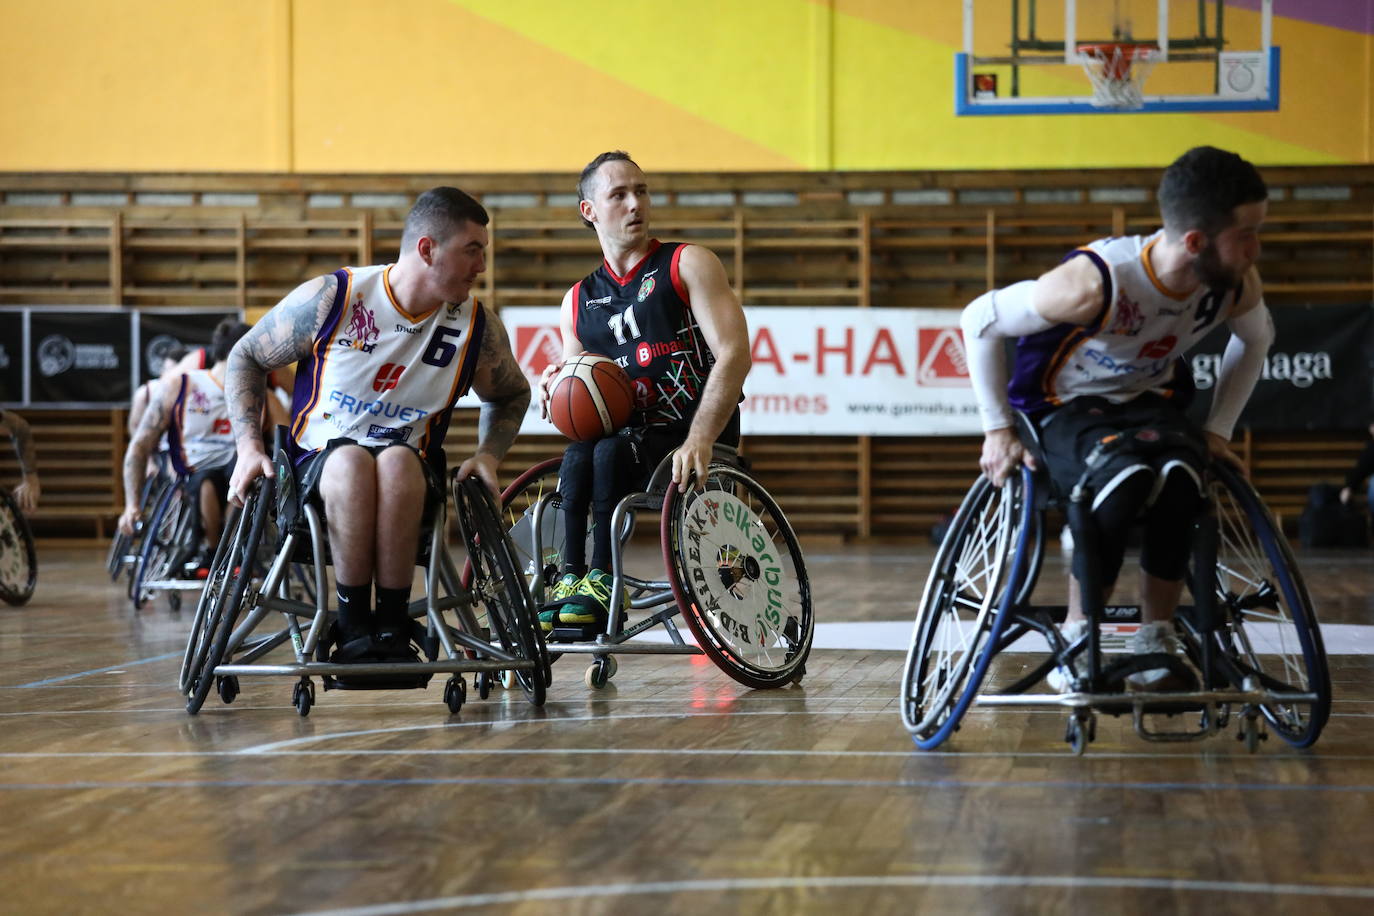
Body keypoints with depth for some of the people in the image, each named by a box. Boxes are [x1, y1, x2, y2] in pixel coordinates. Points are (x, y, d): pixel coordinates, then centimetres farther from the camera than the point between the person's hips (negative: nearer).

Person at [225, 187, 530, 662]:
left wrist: (488, 454, 2)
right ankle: (352, 626, -30)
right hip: (320, 462, -1)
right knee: (351, 461, -38)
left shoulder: (477, 325, -1)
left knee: (397, 460, -36)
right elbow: (246, 358, 3)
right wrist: (249, 446, -8)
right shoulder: (330, 298, -9)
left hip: (410, 469, 1)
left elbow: (511, 395, 20)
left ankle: (392, 625, -31)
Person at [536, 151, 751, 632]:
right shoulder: (577, 303, 15)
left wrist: (699, 442, -25)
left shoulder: (688, 264, 1)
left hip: (704, 444, -4)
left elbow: (734, 353, -11)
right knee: (577, 455, -28)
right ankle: (570, 579, -22)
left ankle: (601, 578, -22)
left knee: (612, 449, -31)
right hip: (634, 440, 4)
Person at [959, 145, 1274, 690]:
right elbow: (980, 320, -17)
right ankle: (1077, 636, -18)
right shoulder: (1097, 281, -31)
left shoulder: (1238, 284, -16)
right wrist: (997, 430, -14)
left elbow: (1256, 338, 10)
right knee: (1126, 477, -38)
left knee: (1181, 476, -33)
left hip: (1150, 401, 4)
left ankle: (1154, 640, -17)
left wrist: (1218, 429, 3)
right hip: (1066, 406, -4)